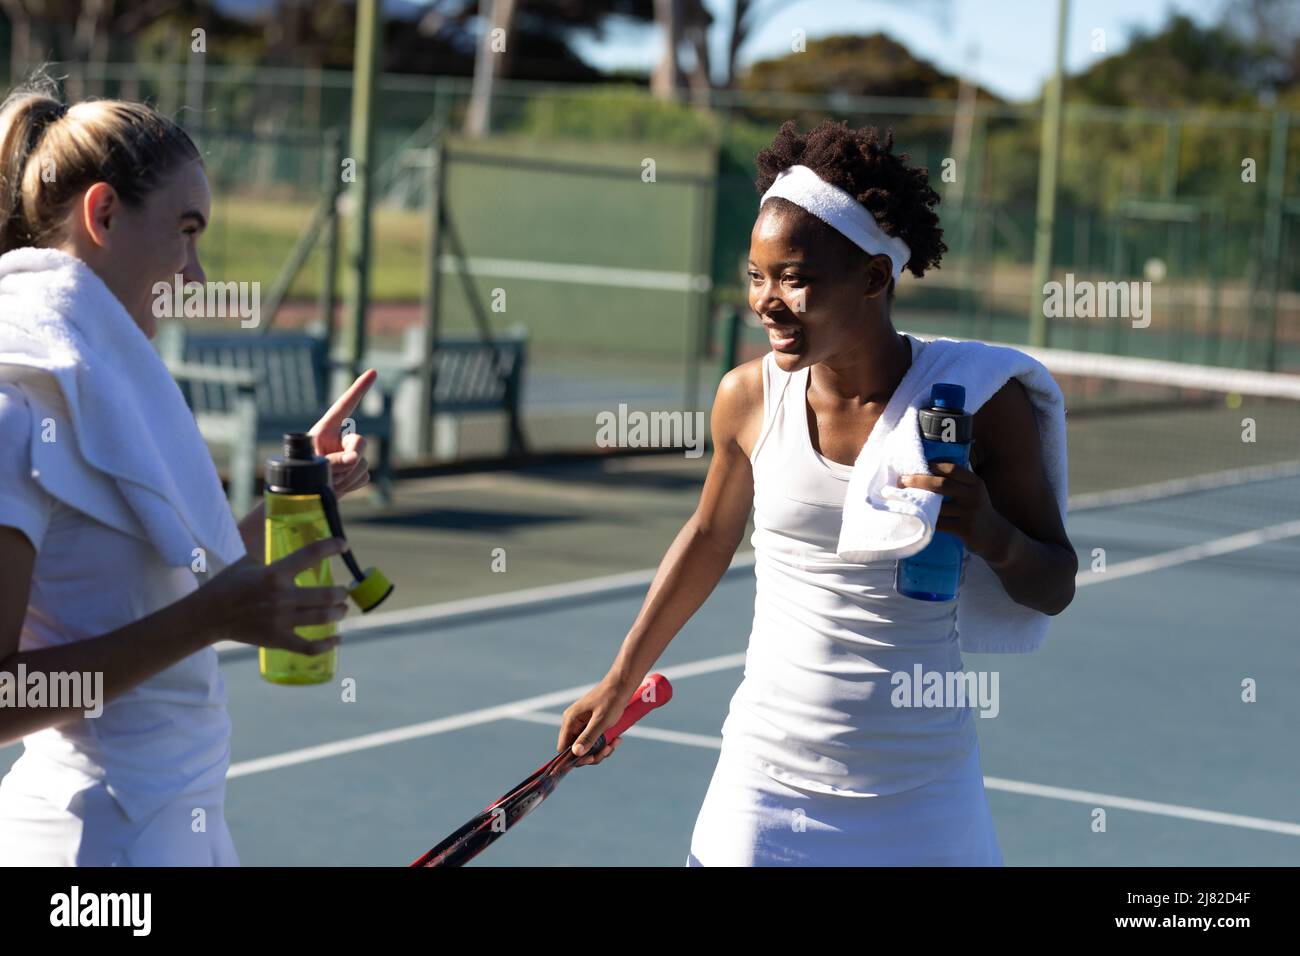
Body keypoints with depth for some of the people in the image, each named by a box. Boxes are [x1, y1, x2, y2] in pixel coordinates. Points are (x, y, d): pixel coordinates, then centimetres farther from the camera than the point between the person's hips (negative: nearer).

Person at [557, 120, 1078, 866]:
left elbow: (1055, 589, -1)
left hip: (923, 800, -1)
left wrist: (991, 535, -22)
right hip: (770, 783, 1)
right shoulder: (749, 397, -4)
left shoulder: (980, 403, -9)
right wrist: (620, 683, 22)